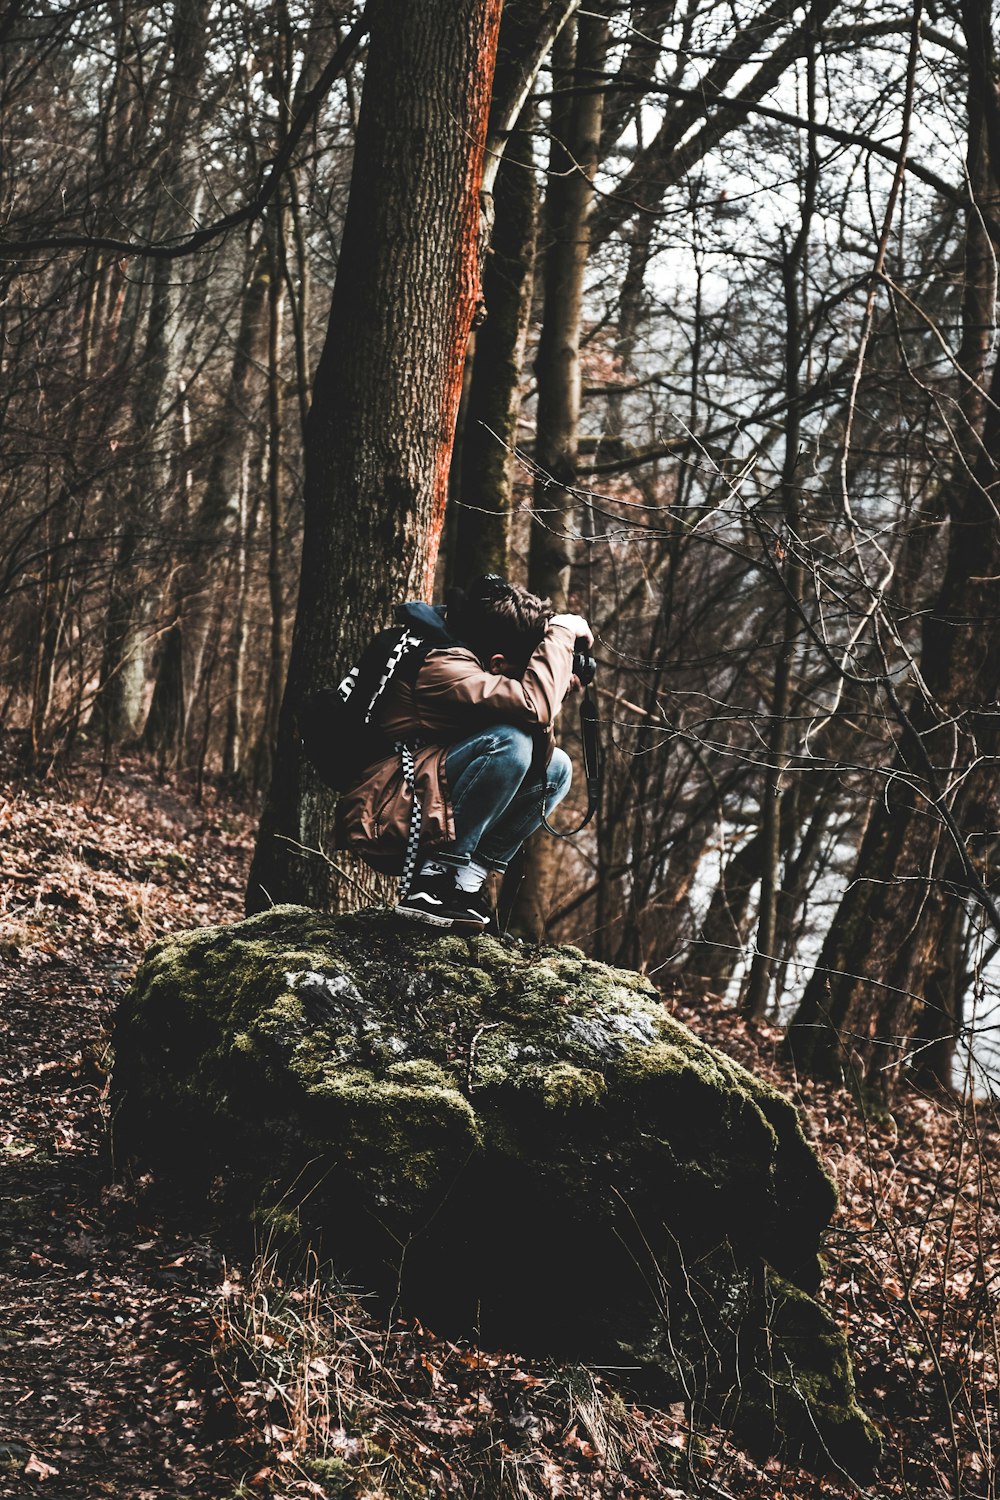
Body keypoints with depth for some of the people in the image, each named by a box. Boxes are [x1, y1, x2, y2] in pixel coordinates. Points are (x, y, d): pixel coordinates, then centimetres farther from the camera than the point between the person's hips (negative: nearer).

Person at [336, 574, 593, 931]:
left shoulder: (462, 656, 8)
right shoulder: (442, 667, -21)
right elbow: (534, 707, -34)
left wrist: (558, 687, 0)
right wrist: (562, 632, -21)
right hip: (387, 821, -10)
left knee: (555, 768, 3)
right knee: (509, 743, -27)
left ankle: (467, 879, -4)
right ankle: (436, 879, -20)